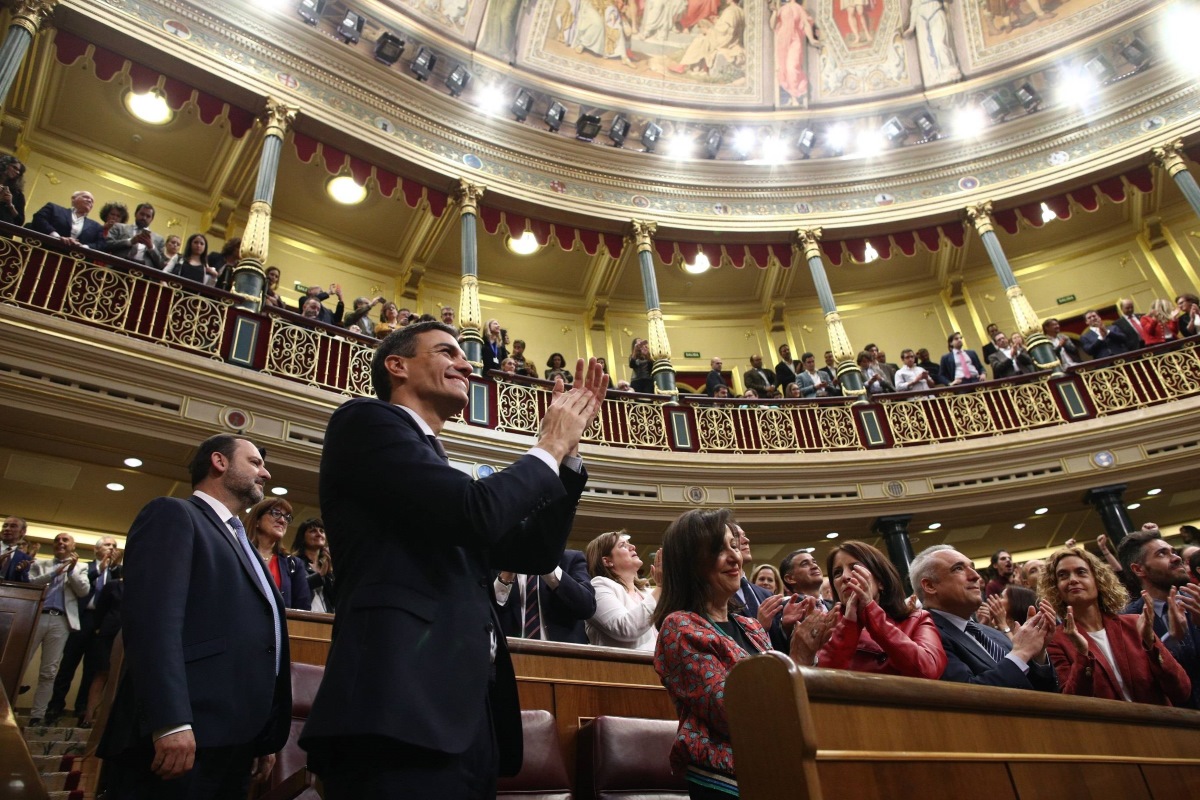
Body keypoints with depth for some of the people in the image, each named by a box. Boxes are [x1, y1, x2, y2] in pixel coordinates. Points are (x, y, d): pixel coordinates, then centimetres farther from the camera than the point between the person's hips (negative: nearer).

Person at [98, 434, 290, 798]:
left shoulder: (242, 545, 26)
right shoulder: (173, 515, 0)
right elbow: (152, 616, -15)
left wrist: (268, 738, 16)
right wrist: (171, 722, -25)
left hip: (235, 746, 8)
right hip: (181, 739, -8)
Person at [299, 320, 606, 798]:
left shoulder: (446, 484, 25)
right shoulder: (366, 420, -1)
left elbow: (536, 554, 21)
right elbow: (477, 511, -16)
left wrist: (568, 449, 15)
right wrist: (549, 446, 2)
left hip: (464, 717, 9)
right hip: (402, 712, -9)